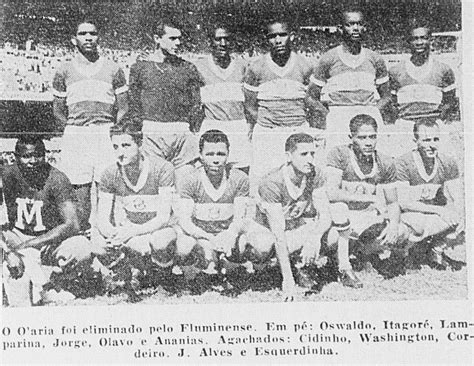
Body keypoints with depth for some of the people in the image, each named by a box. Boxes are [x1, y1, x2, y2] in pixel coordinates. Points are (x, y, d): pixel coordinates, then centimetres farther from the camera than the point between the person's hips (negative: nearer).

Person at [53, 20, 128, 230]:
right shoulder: (64, 71, 11)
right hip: (74, 135, 0)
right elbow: (58, 110, 13)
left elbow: (123, 108, 11)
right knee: (80, 187, -4)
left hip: (106, 133, 0)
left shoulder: (113, 69, 10)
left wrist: (113, 130, 0)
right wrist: (72, 129, 2)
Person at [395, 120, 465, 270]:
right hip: (410, 215, -6)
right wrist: (439, 210, -27)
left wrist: (459, 216, -27)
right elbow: (404, 202, -21)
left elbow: (457, 199, -3)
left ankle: (437, 250, 2)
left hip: (436, 214, 6)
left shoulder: (448, 163, -2)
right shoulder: (403, 164, -17)